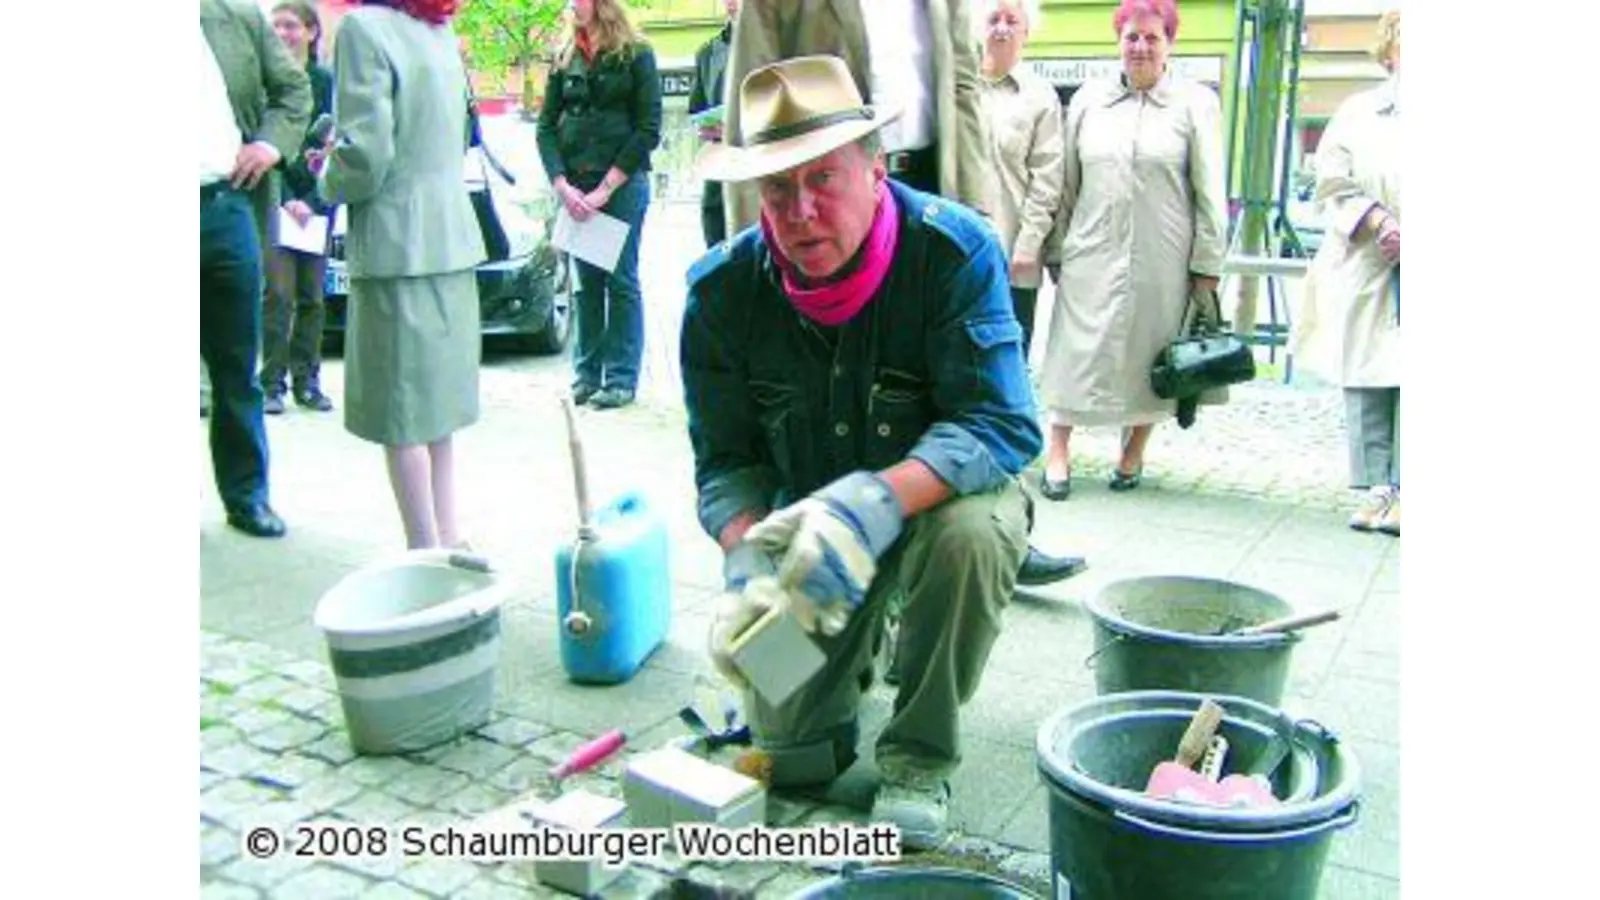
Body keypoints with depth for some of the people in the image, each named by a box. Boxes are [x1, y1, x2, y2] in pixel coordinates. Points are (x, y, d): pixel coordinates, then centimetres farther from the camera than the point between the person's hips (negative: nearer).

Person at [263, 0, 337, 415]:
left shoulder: (326, 81, 6)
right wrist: (286, 199, -14)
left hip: (316, 199, 2)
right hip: (275, 198, -2)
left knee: (311, 296, 6)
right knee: (279, 293, -7)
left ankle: (307, 381, 13)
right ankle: (273, 383, -1)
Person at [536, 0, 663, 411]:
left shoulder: (636, 55, 0)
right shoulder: (564, 60, 11)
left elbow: (648, 130, -5)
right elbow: (546, 126, 10)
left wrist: (605, 188, -11)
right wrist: (562, 186, -6)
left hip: (623, 183, -3)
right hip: (574, 185, 4)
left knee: (621, 281, -1)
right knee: (586, 281, 7)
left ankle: (621, 378, 4)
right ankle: (586, 373, 14)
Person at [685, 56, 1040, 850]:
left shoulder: (955, 251, -24)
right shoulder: (723, 290, -15)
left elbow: (1000, 426, -30)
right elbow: (726, 460, -10)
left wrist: (879, 502, -47)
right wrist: (747, 556, -32)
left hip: (939, 494, -2)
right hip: (806, 516, 2)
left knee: (973, 531, -39)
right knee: (788, 751, -5)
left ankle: (920, 755, -12)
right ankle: (853, 644, 31)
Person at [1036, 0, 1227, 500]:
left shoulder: (1196, 103, 2)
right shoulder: (1088, 99, 8)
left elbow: (1210, 193, 0)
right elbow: (1067, 185, 11)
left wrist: (1207, 269, -3)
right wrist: (1057, 250, 9)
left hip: (1162, 261, -1)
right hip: (1092, 255, 1)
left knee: (1149, 357, 8)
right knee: (1076, 350, 0)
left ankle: (1133, 454, 24)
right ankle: (1058, 455, 8)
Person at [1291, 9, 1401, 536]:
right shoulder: (1357, 113, 10)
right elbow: (1333, 187, 5)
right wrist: (1377, 221, -11)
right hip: (1366, 268, 1)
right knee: (1365, 381, 2)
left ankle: (1402, 491, 0)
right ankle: (1377, 487, 9)